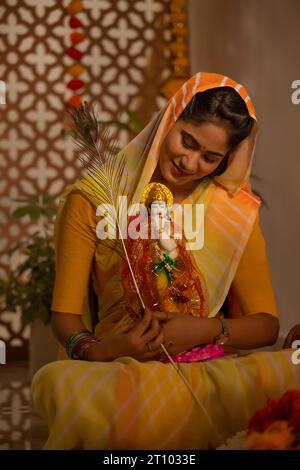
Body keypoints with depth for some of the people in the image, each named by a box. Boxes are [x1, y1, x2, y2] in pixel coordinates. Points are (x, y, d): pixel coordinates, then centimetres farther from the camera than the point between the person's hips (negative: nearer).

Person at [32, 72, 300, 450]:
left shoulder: (235, 210, 9)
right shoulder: (92, 200, 4)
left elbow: (266, 324, 7)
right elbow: (65, 314, 5)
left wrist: (209, 330, -13)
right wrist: (95, 349, -17)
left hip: (207, 369, 2)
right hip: (117, 369, -1)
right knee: (63, 384, -39)